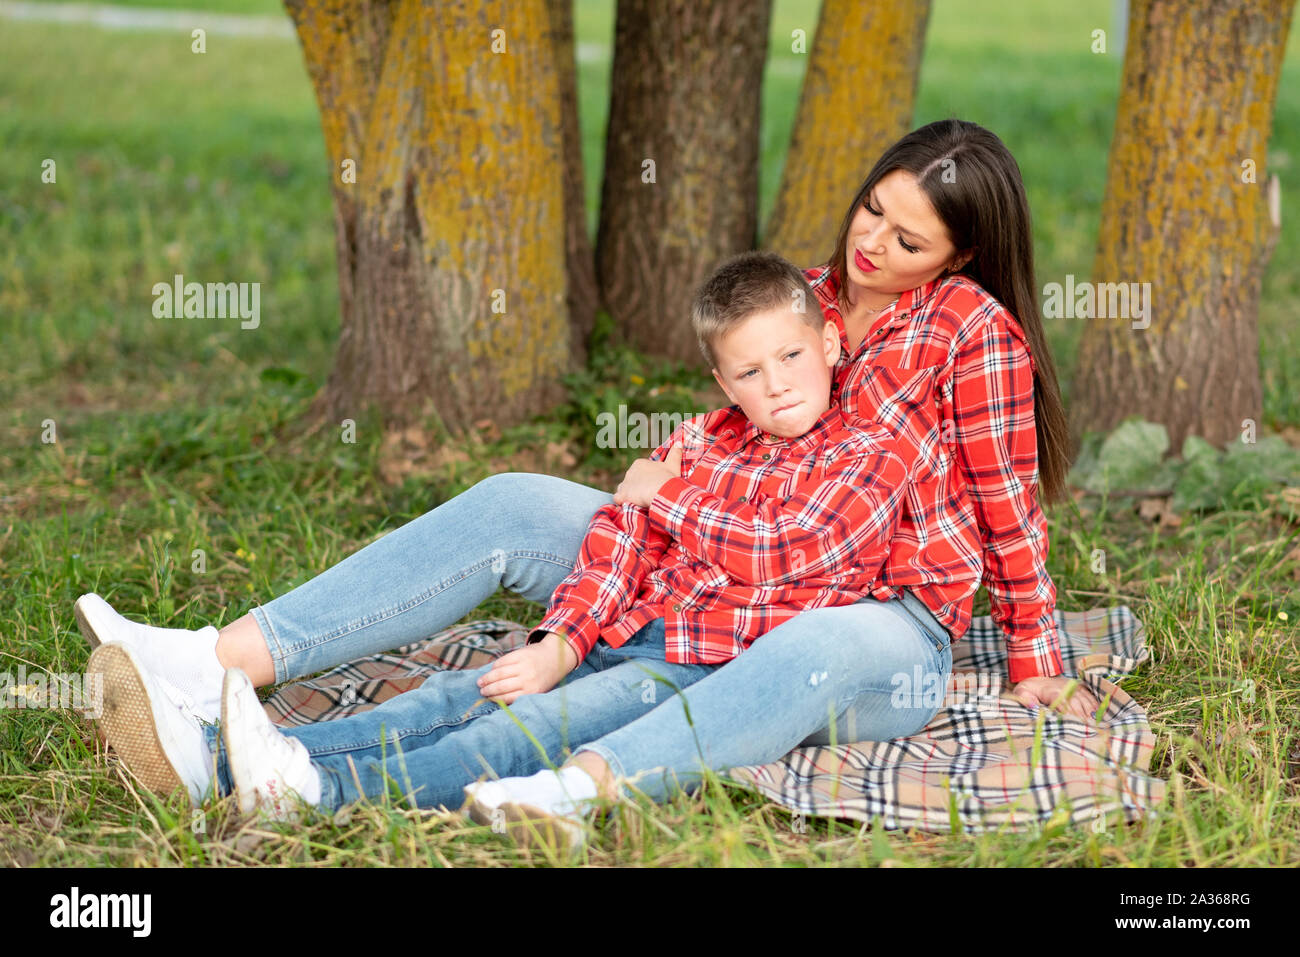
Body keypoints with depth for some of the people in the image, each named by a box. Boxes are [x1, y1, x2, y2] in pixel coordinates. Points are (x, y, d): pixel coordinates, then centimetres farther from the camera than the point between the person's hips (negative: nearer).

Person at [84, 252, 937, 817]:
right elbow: (619, 540, 7)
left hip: (720, 671, -6)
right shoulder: (702, 441, 17)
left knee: (529, 726, -25)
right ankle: (213, 760, -26)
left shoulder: (869, 454, 0)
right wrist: (561, 644, -8)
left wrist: (666, 496, 0)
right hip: (630, 640, 6)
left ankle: (315, 789, -44)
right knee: (462, 694, -13)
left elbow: (775, 552, -14)